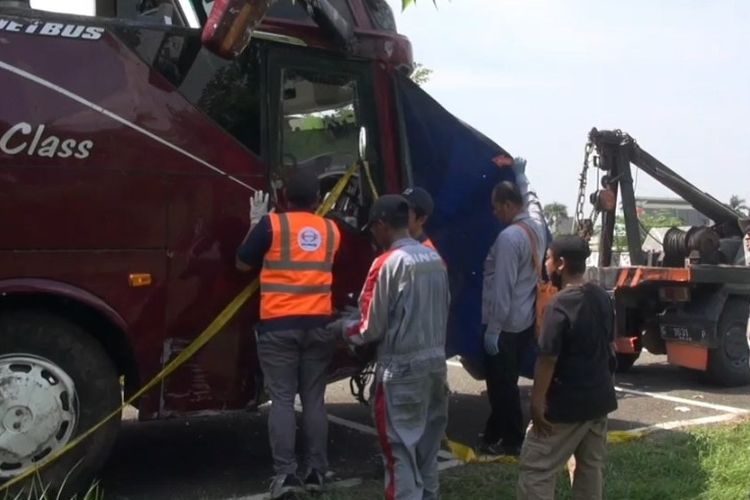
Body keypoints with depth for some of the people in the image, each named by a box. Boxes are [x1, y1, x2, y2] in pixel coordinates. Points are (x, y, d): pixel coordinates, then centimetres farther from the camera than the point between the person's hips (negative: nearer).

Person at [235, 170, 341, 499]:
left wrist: (256, 222, 16)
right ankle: (316, 472, 12)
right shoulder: (331, 230, 9)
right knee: (314, 399, 9)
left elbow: (243, 263, 5)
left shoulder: (272, 224, -3)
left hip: (278, 325, -3)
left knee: (282, 399, 0)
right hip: (318, 325, 3)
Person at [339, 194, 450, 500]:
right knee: (427, 446, 19)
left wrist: (346, 328, 7)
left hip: (401, 368, -7)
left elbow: (372, 328, -12)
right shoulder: (435, 259, 7)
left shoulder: (388, 263, -15)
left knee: (401, 451, 0)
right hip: (435, 362, 8)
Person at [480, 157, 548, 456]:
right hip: (525, 320, 9)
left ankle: (510, 441, 10)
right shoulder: (537, 224, 4)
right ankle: (495, 434, 28)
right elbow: (530, 197, 29)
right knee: (505, 382, 17)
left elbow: (502, 289, -23)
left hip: (505, 325, -9)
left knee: (501, 384, 2)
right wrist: (520, 174, 43)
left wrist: (492, 329, -19)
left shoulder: (509, 237, -22)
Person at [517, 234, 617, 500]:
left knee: (536, 468, -2)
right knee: (591, 465, 18)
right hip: (600, 398, 8)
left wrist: (537, 403, -13)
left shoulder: (559, 306, -20)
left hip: (567, 404, -8)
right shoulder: (603, 298, 4)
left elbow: (547, 359, -20)